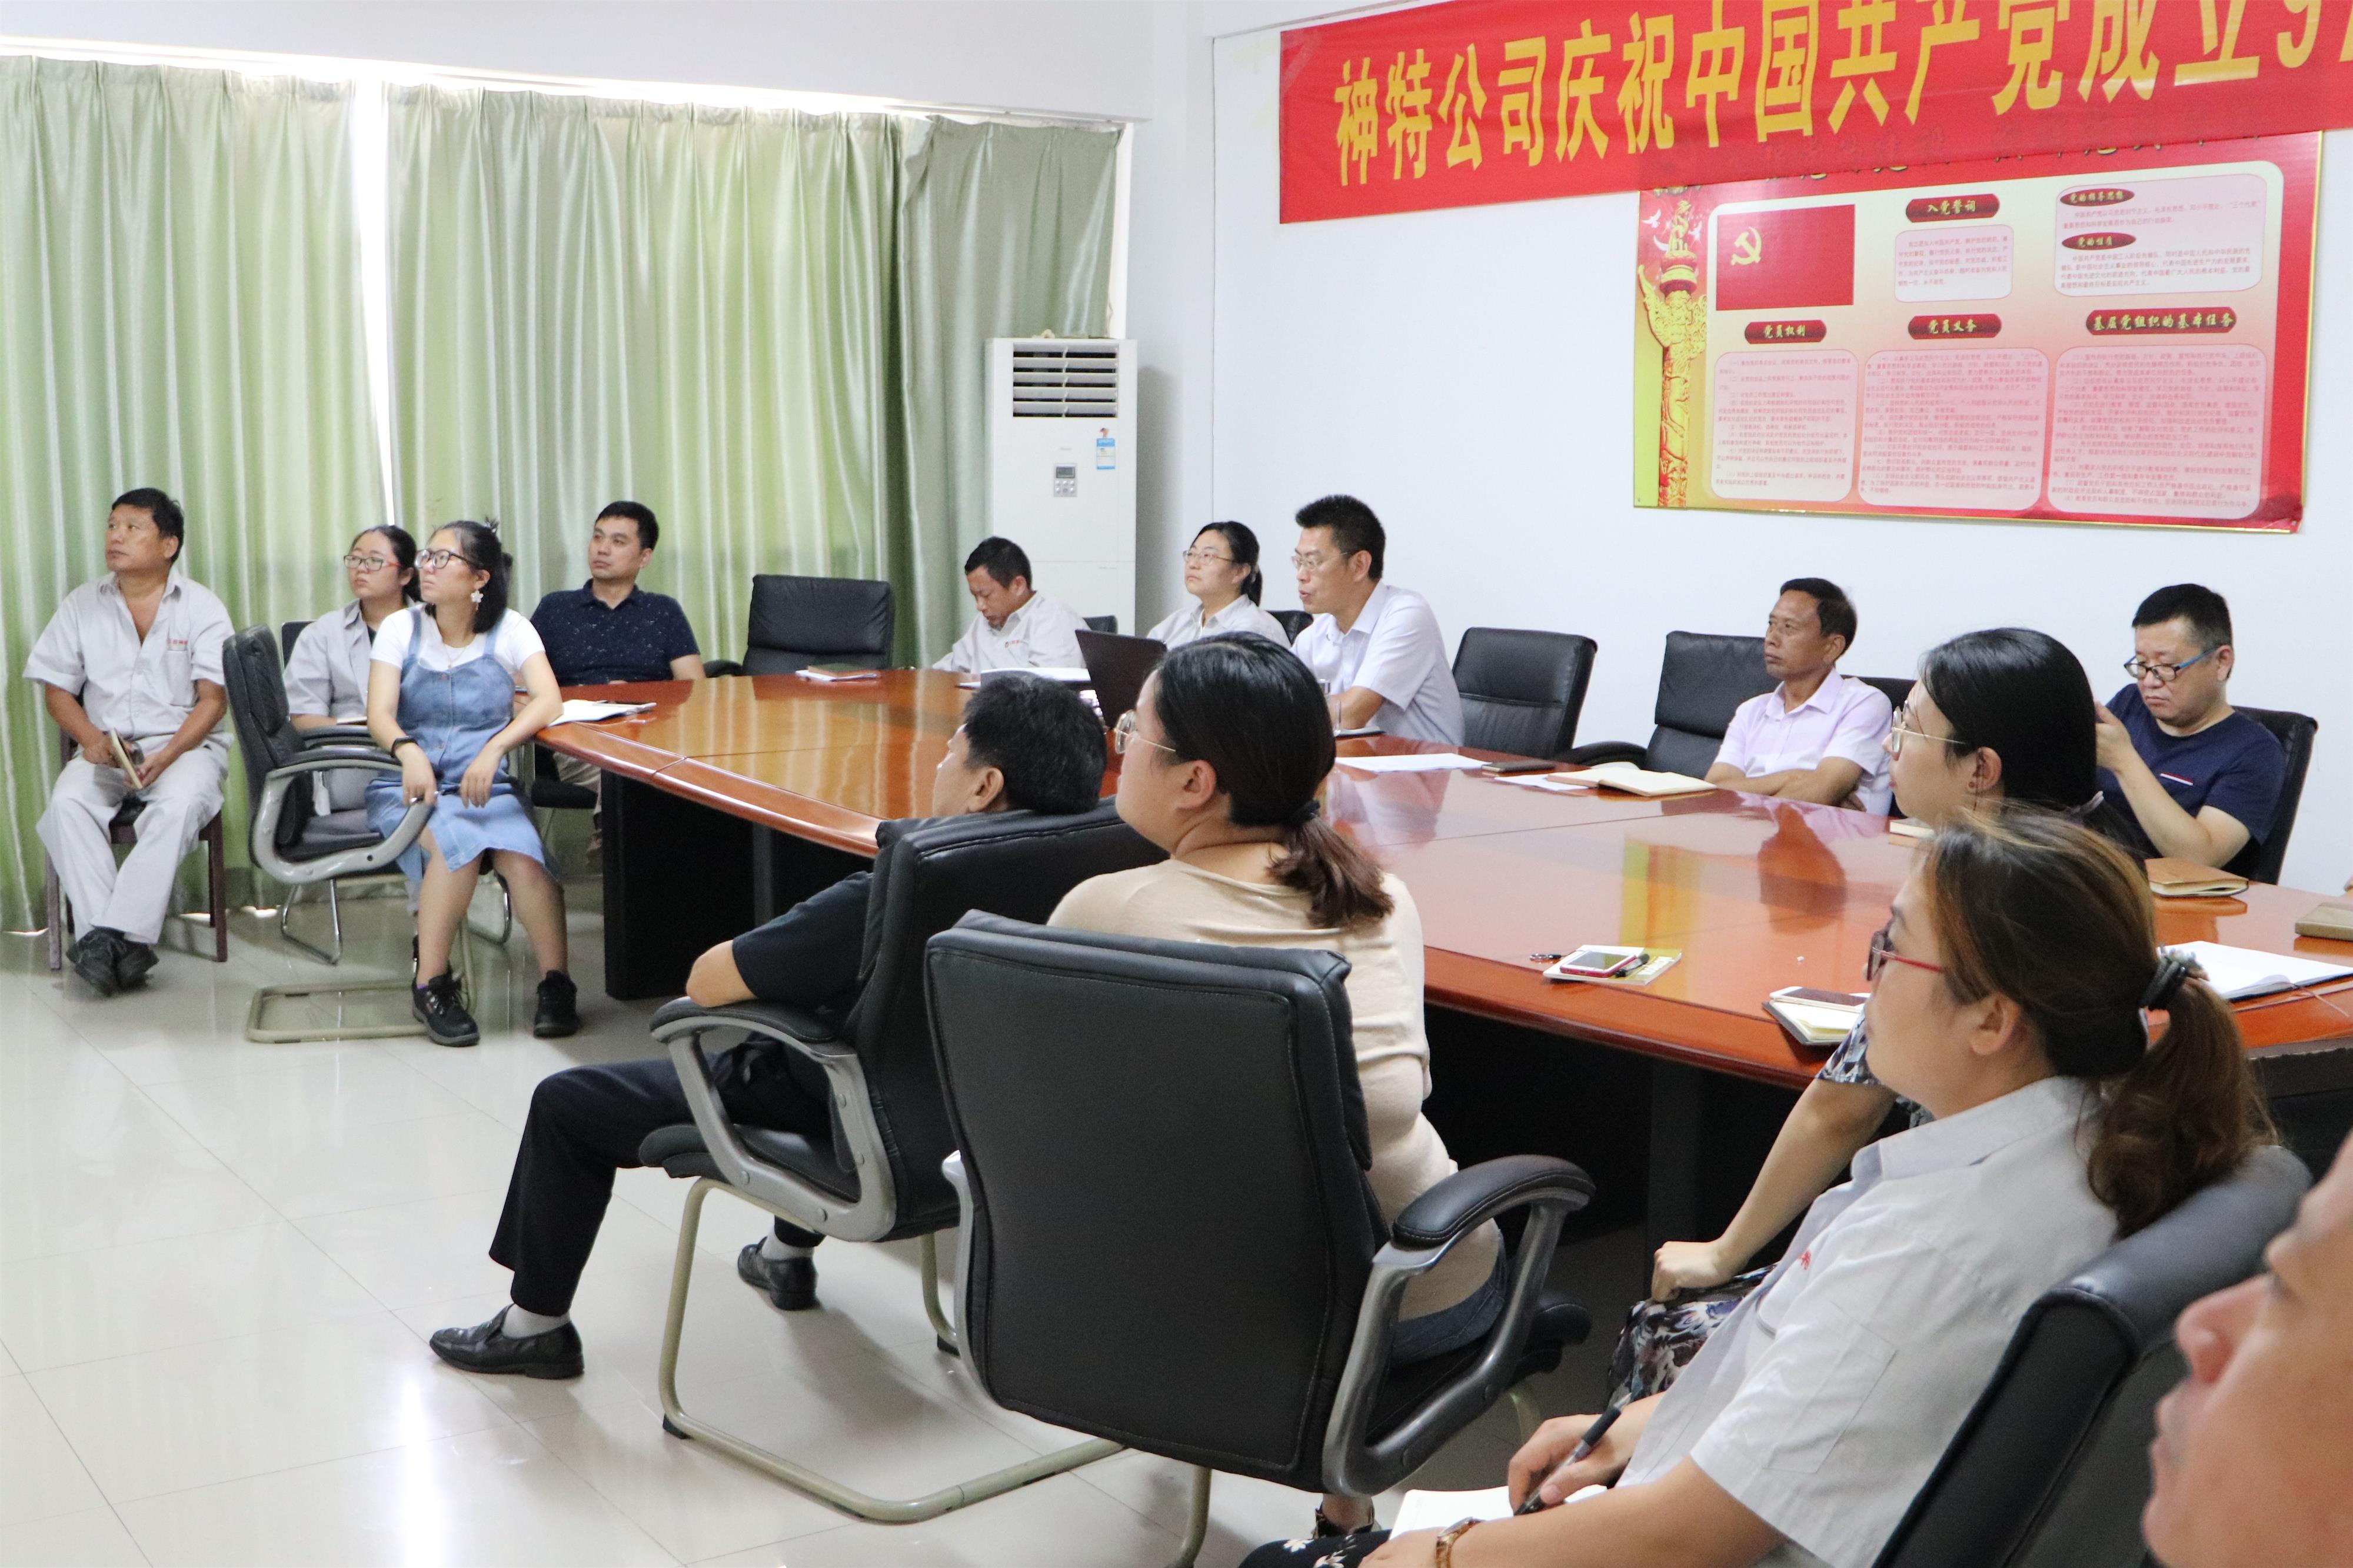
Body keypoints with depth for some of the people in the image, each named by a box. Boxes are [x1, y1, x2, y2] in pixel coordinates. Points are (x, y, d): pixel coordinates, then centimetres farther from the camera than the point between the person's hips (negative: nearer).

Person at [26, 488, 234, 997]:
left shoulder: (202, 606, 3)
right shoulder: (83, 605, 12)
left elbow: (214, 698, -4)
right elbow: (57, 687, 11)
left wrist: (168, 755, -19)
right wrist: (90, 738, -10)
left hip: (185, 743, -3)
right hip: (104, 748, 3)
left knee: (177, 805, -35)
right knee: (66, 805, -29)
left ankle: (110, 937, -37)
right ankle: (124, 945, -35)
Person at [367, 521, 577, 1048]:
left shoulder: (510, 629, 3)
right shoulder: (401, 628, 6)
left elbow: (549, 701, -12)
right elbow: (379, 713, -6)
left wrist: (493, 749, -27)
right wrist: (409, 751, -29)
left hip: (485, 785, 0)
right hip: (408, 786, 0)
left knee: (522, 853, -31)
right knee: (453, 841, -33)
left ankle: (556, 983, -18)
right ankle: (431, 986, -19)